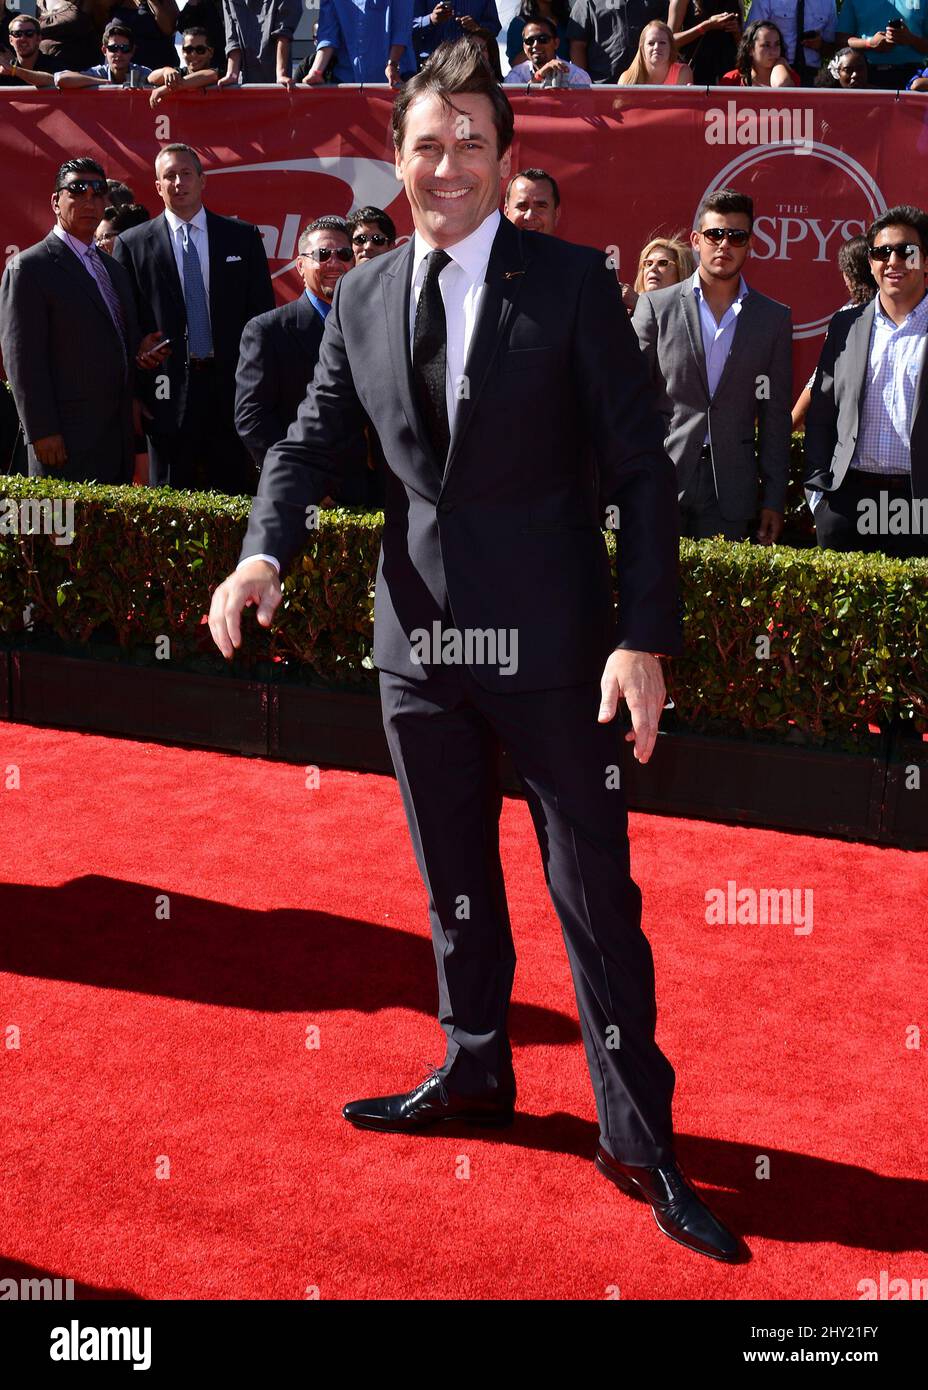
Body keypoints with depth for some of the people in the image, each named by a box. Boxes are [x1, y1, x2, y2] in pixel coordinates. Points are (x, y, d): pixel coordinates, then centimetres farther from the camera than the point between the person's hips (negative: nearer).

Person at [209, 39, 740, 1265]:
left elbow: (640, 469, -8)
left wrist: (645, 635, -16)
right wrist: (264, 552, -10)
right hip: (419, 635, 5)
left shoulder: (573, 284, -6)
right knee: (454, 880, 18)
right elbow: (311, 440, 11)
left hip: (549, 638, -4)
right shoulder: (363, 299, 6)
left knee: (594, 889, 1)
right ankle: (475, 1073, 37)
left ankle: (637, 1131, 15)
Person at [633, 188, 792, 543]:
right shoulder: (655, 306, 4)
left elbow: (775, 417, 9)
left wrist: (774, 500, 5)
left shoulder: (774, 318, 9)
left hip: (731, 492, 1)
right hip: (661, 482, -1)